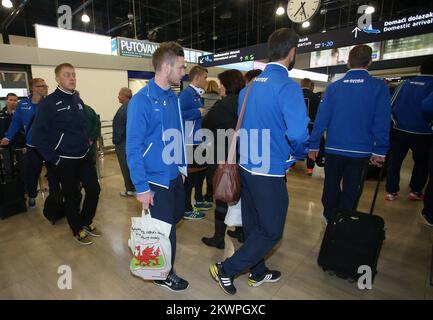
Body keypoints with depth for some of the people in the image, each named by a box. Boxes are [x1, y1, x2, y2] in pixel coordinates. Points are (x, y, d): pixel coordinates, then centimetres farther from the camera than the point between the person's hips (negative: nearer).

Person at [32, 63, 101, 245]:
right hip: (64, 161, -5)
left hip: (85, 157, 6)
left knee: (94, 189, 8)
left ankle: (86, 222, 31)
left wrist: (86, 144, 11)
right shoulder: (49, 103, -11)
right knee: (73, 197, 7)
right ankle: (78, 230, 28)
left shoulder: (78, 101, 7)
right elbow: (38, 135, -13)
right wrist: (53, 159, -13)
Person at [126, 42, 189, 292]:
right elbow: (133, 148, -18)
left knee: (176, 217, 24)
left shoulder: (173, 97, 5)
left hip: (175, 175, 7)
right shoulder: (142, 100, -18)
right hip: (156, 181, -7)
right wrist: (142, 188, -18)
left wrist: (182, 166, 13)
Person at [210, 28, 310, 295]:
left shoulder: (250, 85, 7)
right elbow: (298, 133, -27)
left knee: (253, 225, 20)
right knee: (271, 231, 10)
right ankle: (226, 270, 17)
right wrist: (301, 154, -6)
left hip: (246, 166, 8)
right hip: (270, 172, -8)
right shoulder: (288, 87, -17)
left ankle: (258, 272, 40)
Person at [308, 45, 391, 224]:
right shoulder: (379, 87, -6)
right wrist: (379, 151, -1)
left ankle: (330, 218, 36)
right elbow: (382, 123, -8)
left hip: (333, 149, 1)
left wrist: (314, 145, 1)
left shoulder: (334, 87, -4)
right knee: (351, 191, 12)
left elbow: (321, 118, -5)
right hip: (361, 151, -1)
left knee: (331, 185, 19)